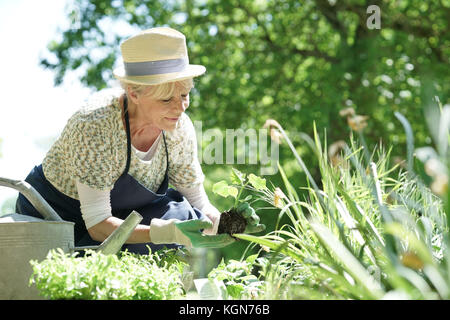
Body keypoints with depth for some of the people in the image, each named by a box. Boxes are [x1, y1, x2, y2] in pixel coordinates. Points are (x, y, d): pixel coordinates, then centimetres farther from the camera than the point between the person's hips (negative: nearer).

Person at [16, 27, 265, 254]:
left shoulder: (179, 128, -15)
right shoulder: (96, 124, -32)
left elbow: (198, 204, -6)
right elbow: (97, 225, -33)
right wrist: (171, 232, -46)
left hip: (119, 215, 5)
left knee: (183, 214, -21)